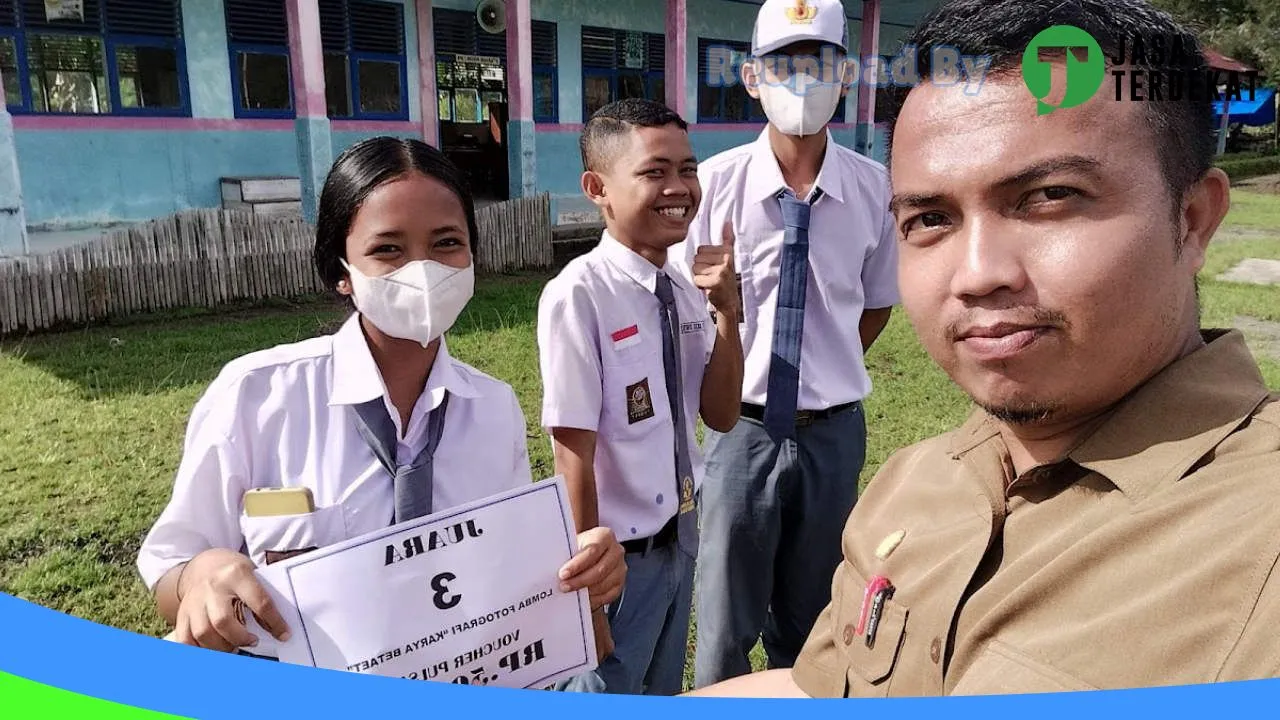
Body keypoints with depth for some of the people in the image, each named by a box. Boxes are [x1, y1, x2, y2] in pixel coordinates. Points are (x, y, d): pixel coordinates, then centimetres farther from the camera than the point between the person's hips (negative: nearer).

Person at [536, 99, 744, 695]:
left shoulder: (685, 288, -3)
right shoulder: (578, 296, -24)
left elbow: (721, 416, 1)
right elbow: (574, 454, -21)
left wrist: (726, 310, -13)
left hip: (682, 534, 7)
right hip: (621, 550, -7)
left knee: (664, 688, 28)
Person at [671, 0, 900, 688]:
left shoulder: (874, 188, -5)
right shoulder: (715, 182, -9)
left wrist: (826, 372, 4)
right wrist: (725, 388, -2)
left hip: (834, 431, 2)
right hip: (743, 426, -1)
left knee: (810, 620, 21)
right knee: (725, 623, 11)